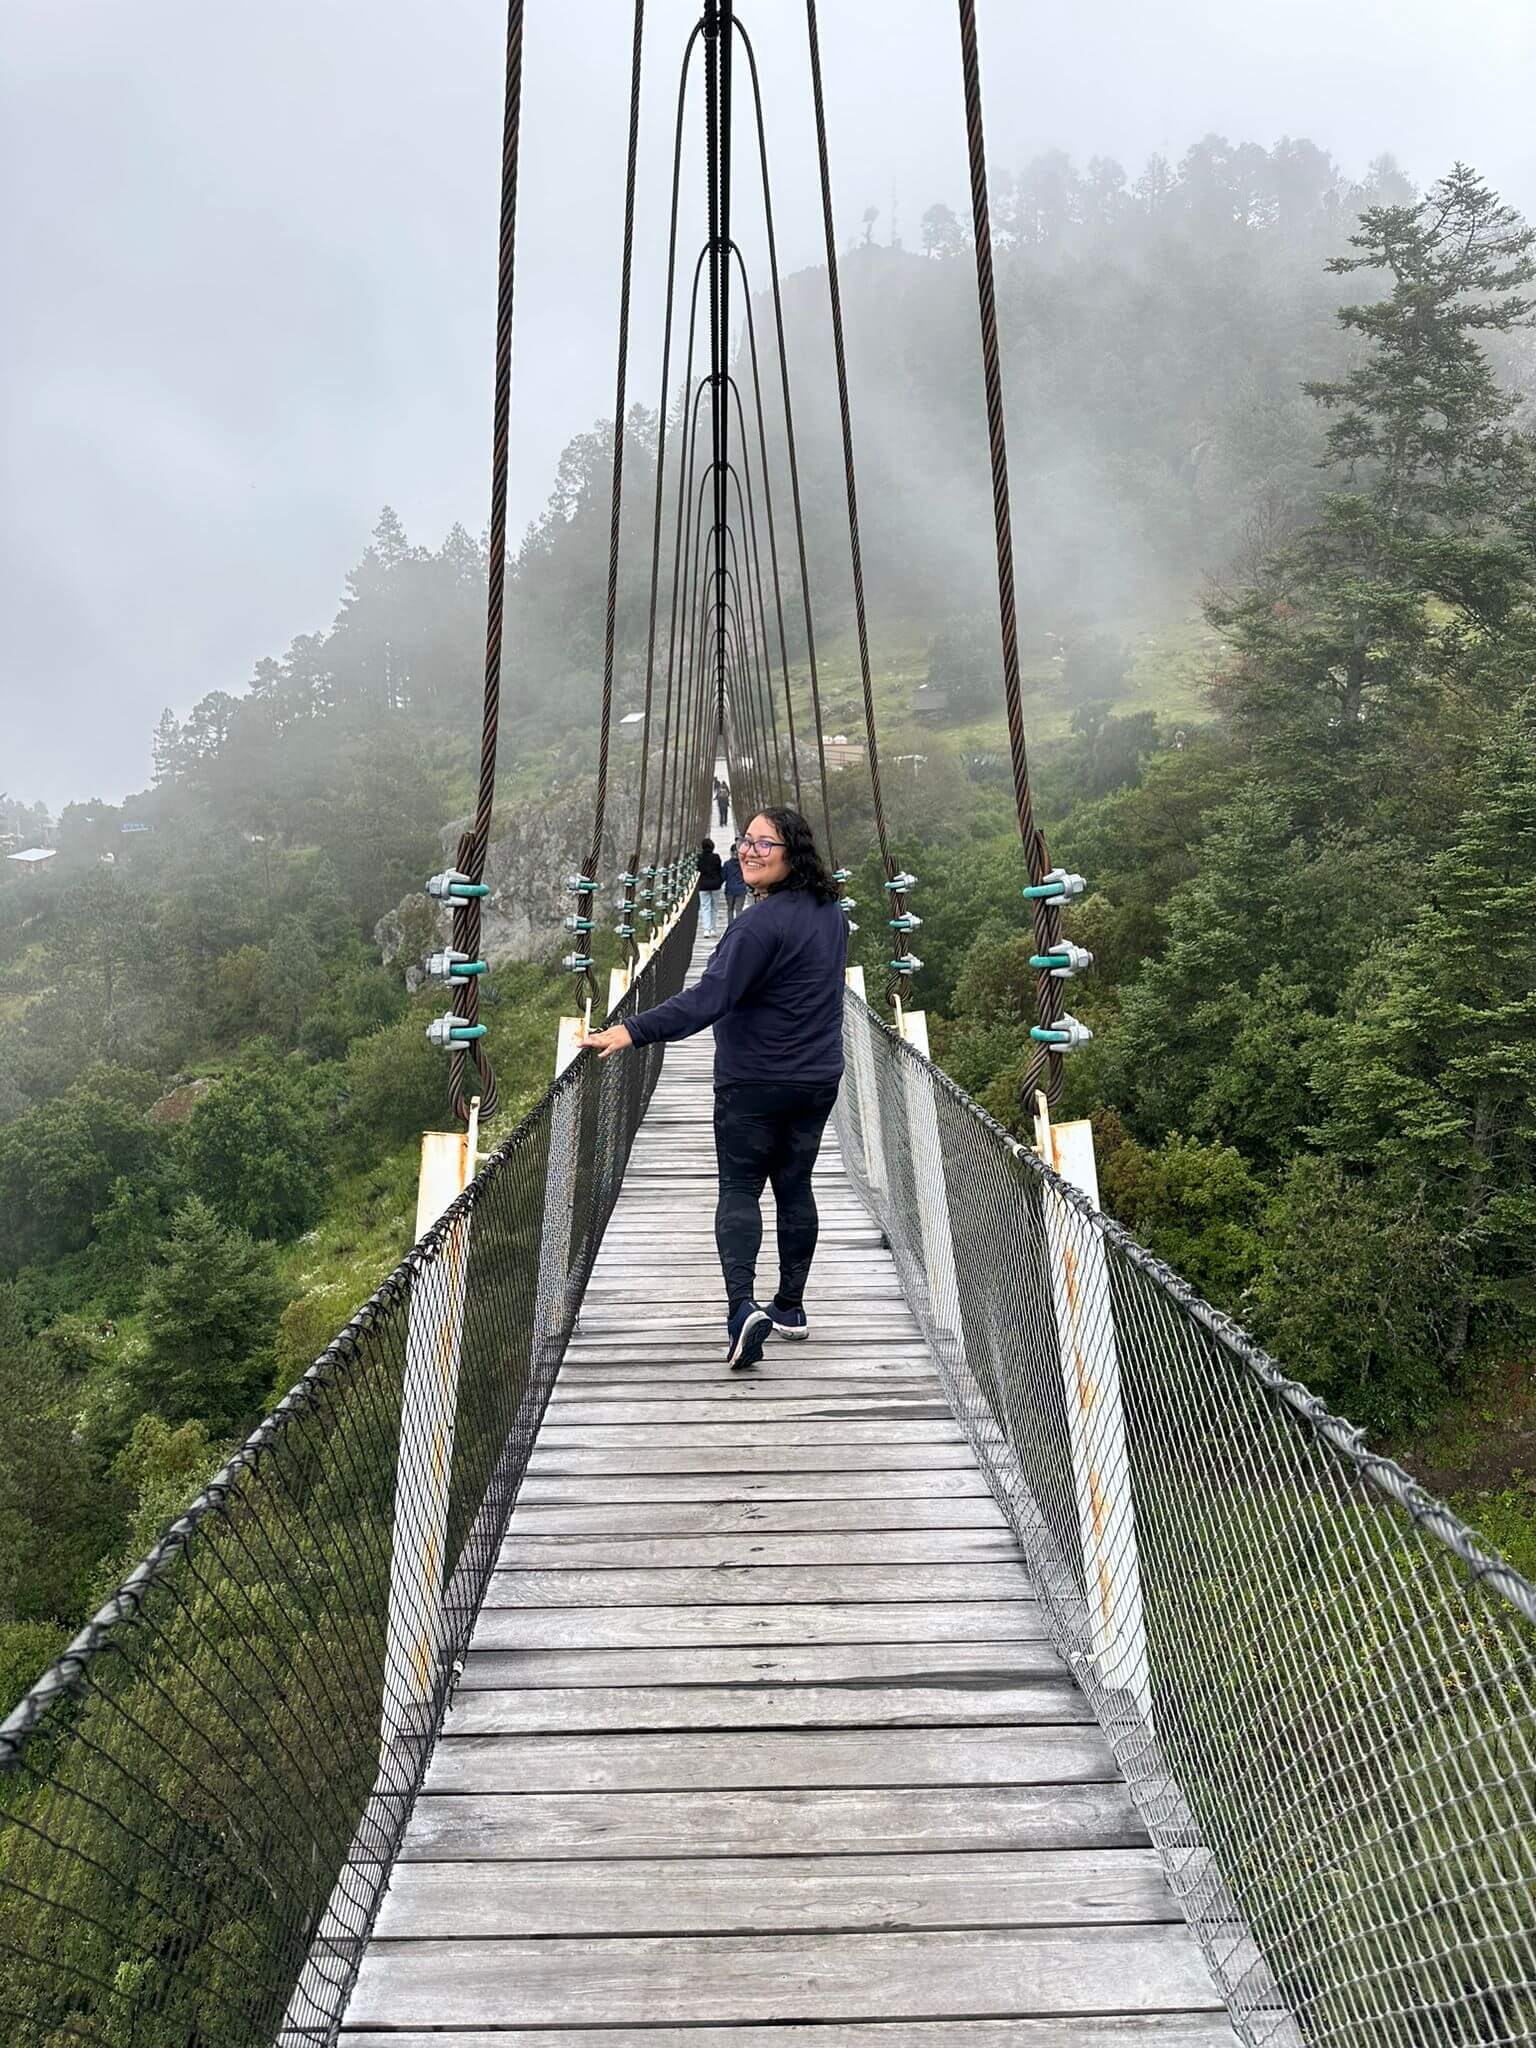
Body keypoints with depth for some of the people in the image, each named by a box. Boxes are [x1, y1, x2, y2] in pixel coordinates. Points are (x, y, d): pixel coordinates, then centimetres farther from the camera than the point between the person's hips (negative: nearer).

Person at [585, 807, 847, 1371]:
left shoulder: (763, 923, -21)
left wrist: (633, 1031, -32)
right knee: (794, 1186, 15)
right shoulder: (830, 912, 6)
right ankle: (791, 1306, 24)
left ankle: (743, 1308, -13)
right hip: (819, 1077, 7)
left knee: (739, 1190, 1)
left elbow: (710, 998, -29)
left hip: (754, 1081, -7)